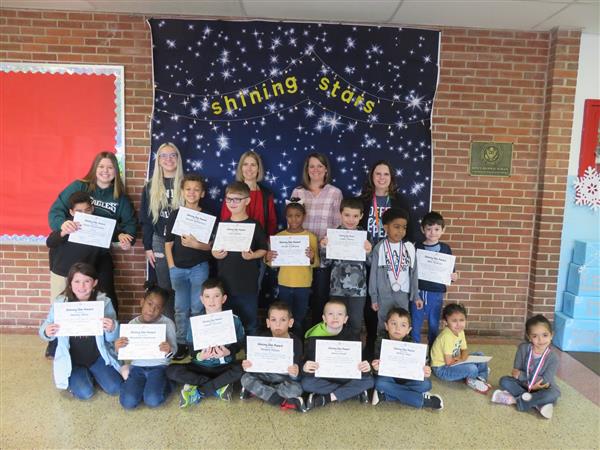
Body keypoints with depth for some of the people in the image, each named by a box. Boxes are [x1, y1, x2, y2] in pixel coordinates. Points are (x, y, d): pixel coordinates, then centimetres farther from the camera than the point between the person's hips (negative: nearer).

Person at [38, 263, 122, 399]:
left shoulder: (104, 302, -12)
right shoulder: (60, 303, -11)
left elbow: (111, 338, -8)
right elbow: (44, 330, -1)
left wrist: (112, 329, -31)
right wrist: (47, 332, -25)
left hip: (98, 357, 1)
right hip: (72, 360, 0)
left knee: (114, 388, -8)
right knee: (84, 393, -16)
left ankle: (91, 373, 21)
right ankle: (75, 378, 18)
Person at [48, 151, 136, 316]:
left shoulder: (119, 197, 2)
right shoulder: (79, 187, -7)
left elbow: (129, 221, 5)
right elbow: (56, 209, -13)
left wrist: (126, 235, -17)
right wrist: (62, 223, -35)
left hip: (101, 253, 2)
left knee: (107, 293, 4)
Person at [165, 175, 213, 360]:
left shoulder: (207, 216, -1)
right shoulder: (175, 215, 3)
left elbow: (211, 245, -3)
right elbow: (168, 244, 3)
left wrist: (196, 244, -21)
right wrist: (172, 267, -4)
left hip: (199, 267, -1)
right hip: (178, 268, 2)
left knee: (197, 307, 3)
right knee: (181, 308, 8)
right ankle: (181, 343, 20)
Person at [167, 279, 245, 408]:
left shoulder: (233, 320, -4)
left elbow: (239, 343, -1)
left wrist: (228, 352, -23)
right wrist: (199, 356, -26)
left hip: (224, 367, -1)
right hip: (200, 366, 1)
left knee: (242, 369, -32)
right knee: (172, 370, -23)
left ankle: (197, 392, -20)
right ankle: (219, 386, -18)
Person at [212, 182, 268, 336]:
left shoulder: (254, 225, -5)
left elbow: (263, 249, -1)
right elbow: (214, 248, 14)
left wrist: (252, 255, -20)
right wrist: (215, 253, -8)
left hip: (247, 284, -3)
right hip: (224, 283, 3)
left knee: (249, 323, 8)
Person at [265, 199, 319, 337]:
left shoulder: (311, 237, -5)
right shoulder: (279, 236, 1)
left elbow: (316, 263, -7)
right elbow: (274, 263, 3)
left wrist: (312, 258, -29)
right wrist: (268, 259, -18)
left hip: (303, 285, -1)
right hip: (284, 284, 2)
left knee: (299, 321, 5)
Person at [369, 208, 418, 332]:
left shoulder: (409, 248, 0)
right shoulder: (380, 248, -6)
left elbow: (413, 273, 5)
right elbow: (373, 274, -3)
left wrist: (415, 295, 5)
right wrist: (374, 297, -3)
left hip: (403, 294, 2)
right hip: (384, 294, -2)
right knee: (383, 326, 10)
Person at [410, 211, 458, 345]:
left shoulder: (445, 249, 3)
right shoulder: (417, 247, -3)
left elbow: (451, 271, 9)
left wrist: (453, 276, -11)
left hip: (436, 293, 1)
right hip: (418, 292, -1)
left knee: (434, 326, 11)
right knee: (415, 326, 7)